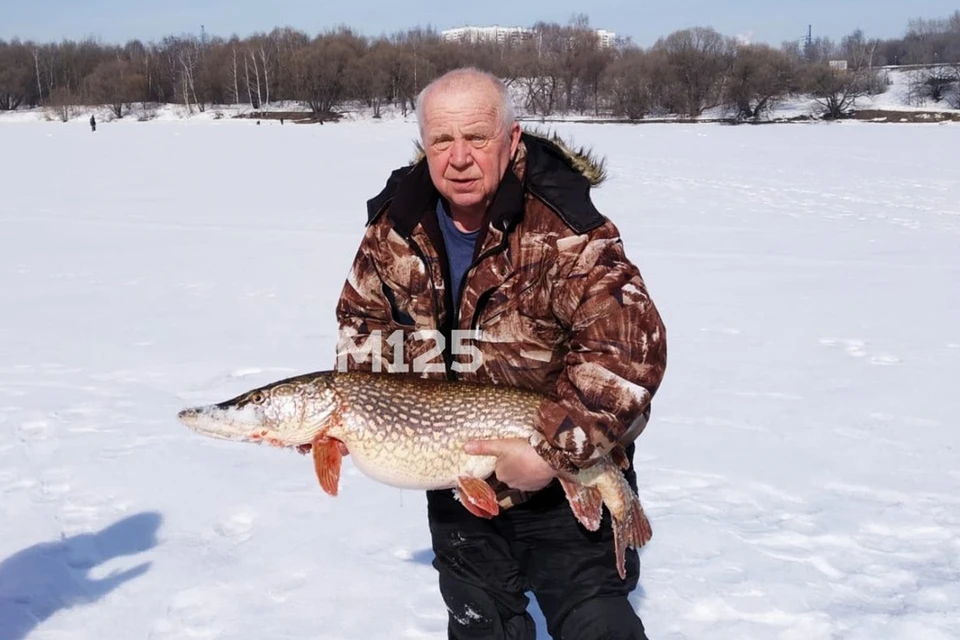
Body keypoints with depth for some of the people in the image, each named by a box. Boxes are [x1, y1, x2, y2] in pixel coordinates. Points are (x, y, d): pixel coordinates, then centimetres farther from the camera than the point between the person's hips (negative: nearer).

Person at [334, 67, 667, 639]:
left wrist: (556, 449, -34)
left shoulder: (566, 231, -25)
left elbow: (630, 346, -31)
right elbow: (364, 320, 7)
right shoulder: (396, 226, -8)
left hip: (568, 485, -5)